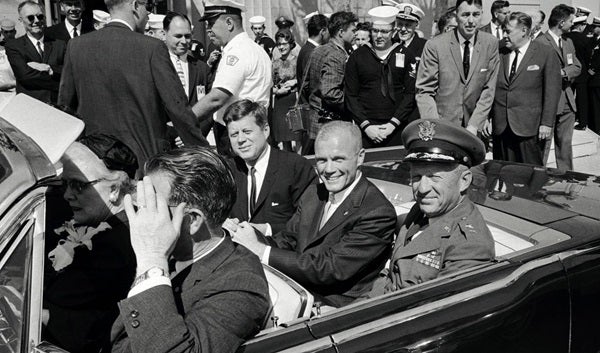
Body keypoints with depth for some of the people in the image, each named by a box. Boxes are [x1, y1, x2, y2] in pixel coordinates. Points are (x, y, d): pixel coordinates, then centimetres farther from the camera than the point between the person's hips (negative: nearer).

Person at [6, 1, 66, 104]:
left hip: (59, 104, 2)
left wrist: (49, 69, -9)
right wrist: (60, 84, -5)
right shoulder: (13, 46, 8)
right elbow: (25, 75, -6)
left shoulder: (59, 44, 15)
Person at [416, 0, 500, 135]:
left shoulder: (491, 44, -2)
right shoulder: (435, 45, -9)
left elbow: (489, 89, -2)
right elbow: (424, 91, -8)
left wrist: (474, 125, -12)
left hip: (474, 129, 2)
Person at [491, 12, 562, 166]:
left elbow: (552, 91, -3)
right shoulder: (500, 54, 9)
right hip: (501, 127, 3)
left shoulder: (545, 54, -1)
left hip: (530, 127, -3)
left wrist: (547, 123, -8)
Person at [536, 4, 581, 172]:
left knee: (565, 143, 14)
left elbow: (577, 67, 11)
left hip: (567, 101, 8)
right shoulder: (540, 43, -12)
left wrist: (563, 72, -9)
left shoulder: (569, 42, 17)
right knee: (543, 144, -4)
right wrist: (562, 73, -13)